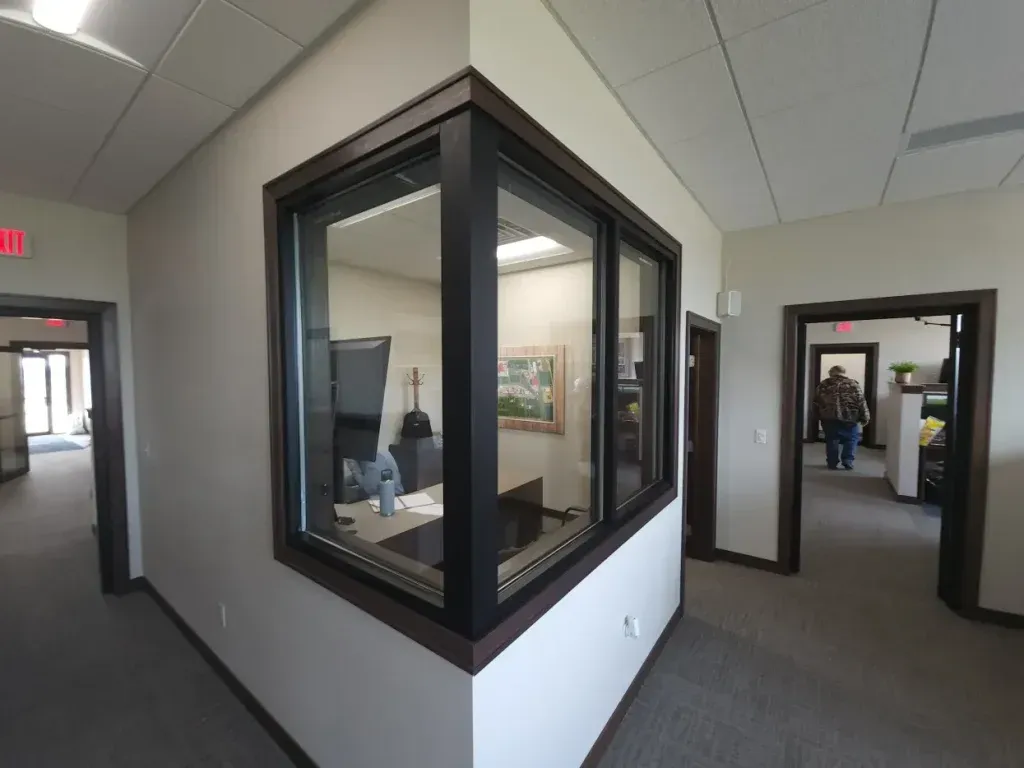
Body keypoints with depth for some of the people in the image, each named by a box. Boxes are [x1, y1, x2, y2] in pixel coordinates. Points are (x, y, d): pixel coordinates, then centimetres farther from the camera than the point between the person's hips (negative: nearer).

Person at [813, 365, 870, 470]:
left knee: (831, 440, 10)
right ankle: (848, 462, 8)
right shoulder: (853, 384, 3)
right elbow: (861, 402, 1)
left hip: (829, 418, 1)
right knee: (851, 440, 14)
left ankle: (832, 463, 12)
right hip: (849, 418, -1)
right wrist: (865, 418, 7)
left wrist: (819, 417, 17)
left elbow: (816, 402, 8)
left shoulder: (824, 385, 6)